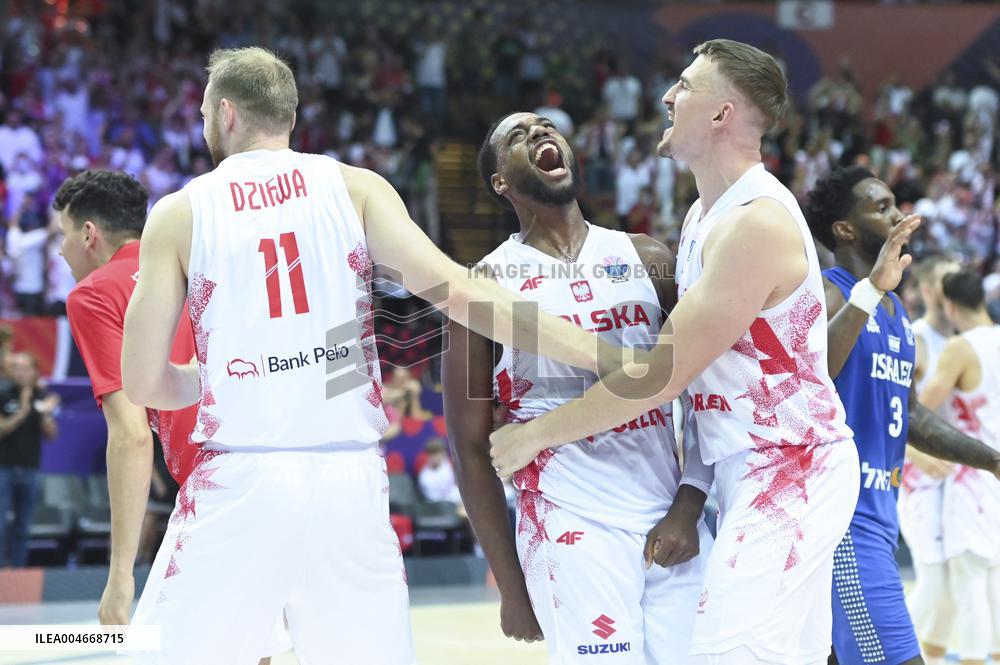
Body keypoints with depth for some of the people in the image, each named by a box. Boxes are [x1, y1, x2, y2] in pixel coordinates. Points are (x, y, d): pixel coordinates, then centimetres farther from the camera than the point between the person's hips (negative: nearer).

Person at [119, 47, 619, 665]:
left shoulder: (179, 214, 4)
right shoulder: (356, 188, 6)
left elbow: (144, 382, 3)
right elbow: (455, 290, -7)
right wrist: (607, 356, -8)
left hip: (238, 481, -2)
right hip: (351, 479, 2)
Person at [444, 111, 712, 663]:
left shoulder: (645, 259, 9)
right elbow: (472, 449, 1)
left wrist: (688, 507, -3)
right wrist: (512, 586, -1)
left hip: (671, 524, 4)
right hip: (573, 532, -3)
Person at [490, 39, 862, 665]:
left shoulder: (757, 223, -21)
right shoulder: (703, 216, 11)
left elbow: (660, 376, -21)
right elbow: (679, 358, 18)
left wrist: (533, 436, -13)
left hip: (789, 467, -10)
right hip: (753, 468, 10)